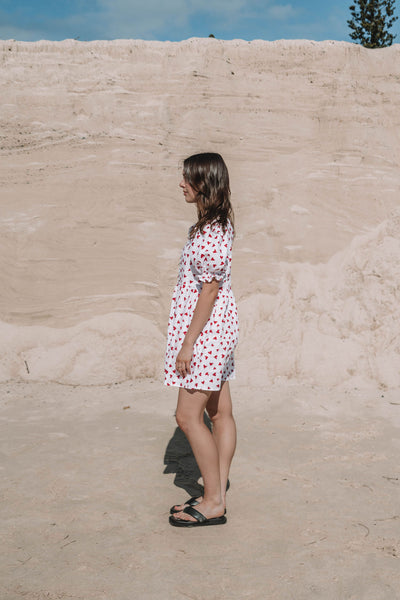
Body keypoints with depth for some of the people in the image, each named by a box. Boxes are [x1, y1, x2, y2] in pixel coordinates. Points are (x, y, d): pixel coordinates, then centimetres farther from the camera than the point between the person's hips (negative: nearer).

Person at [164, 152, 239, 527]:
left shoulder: (209, 233, -20)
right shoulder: (219, 223, 11)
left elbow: (209, 290, -21)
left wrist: (188, 342, -18)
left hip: (205, 328, -10)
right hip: (217, 328, 10)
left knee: (188, 416, -3)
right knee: (219, 412, 13)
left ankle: (213, 503, 7)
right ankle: (217, 494, 23)